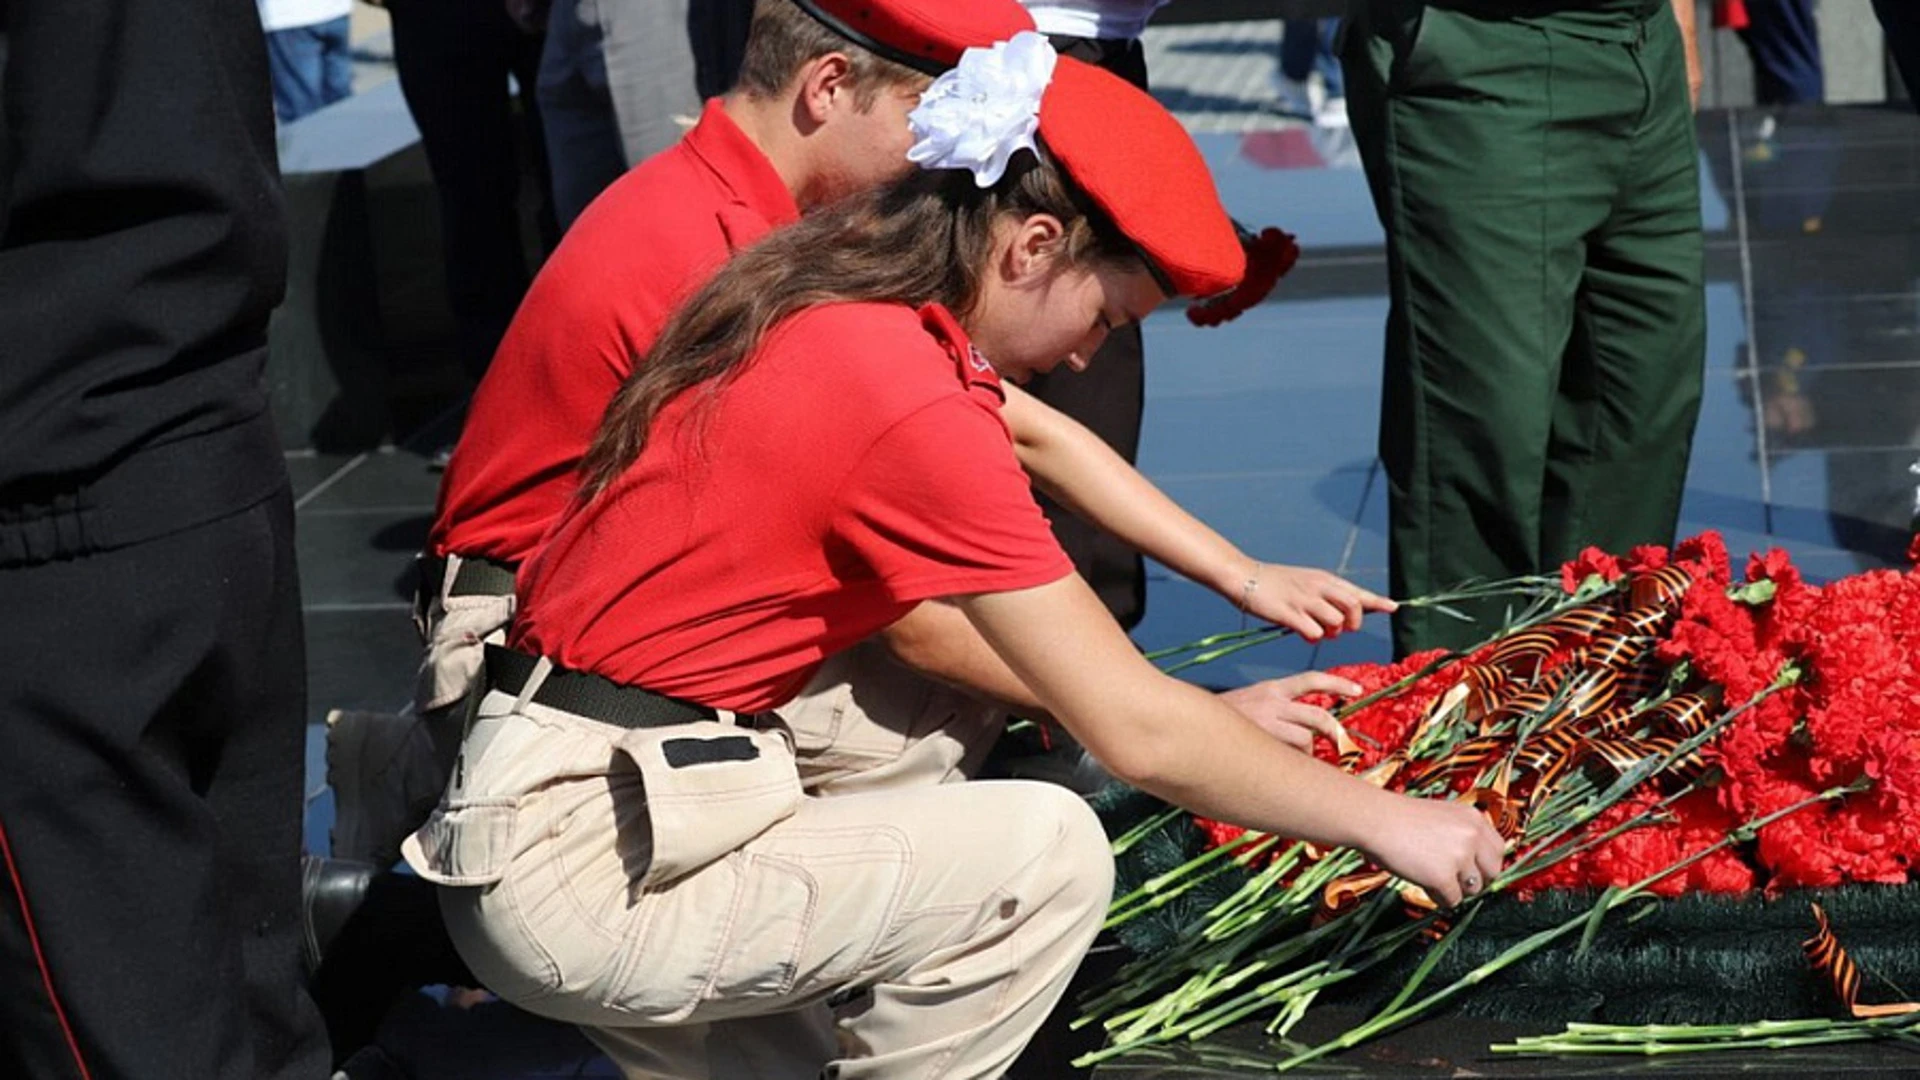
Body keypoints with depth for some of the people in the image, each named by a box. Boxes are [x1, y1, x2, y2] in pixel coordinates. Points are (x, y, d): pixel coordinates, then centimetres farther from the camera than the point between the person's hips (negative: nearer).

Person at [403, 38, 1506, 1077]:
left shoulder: (831, 303, 7)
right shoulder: (916, 407, -19)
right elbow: (1139, 733, -17)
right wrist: (1382, 817, -6)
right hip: (589, 863, -10)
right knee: (1051, 857, -12)